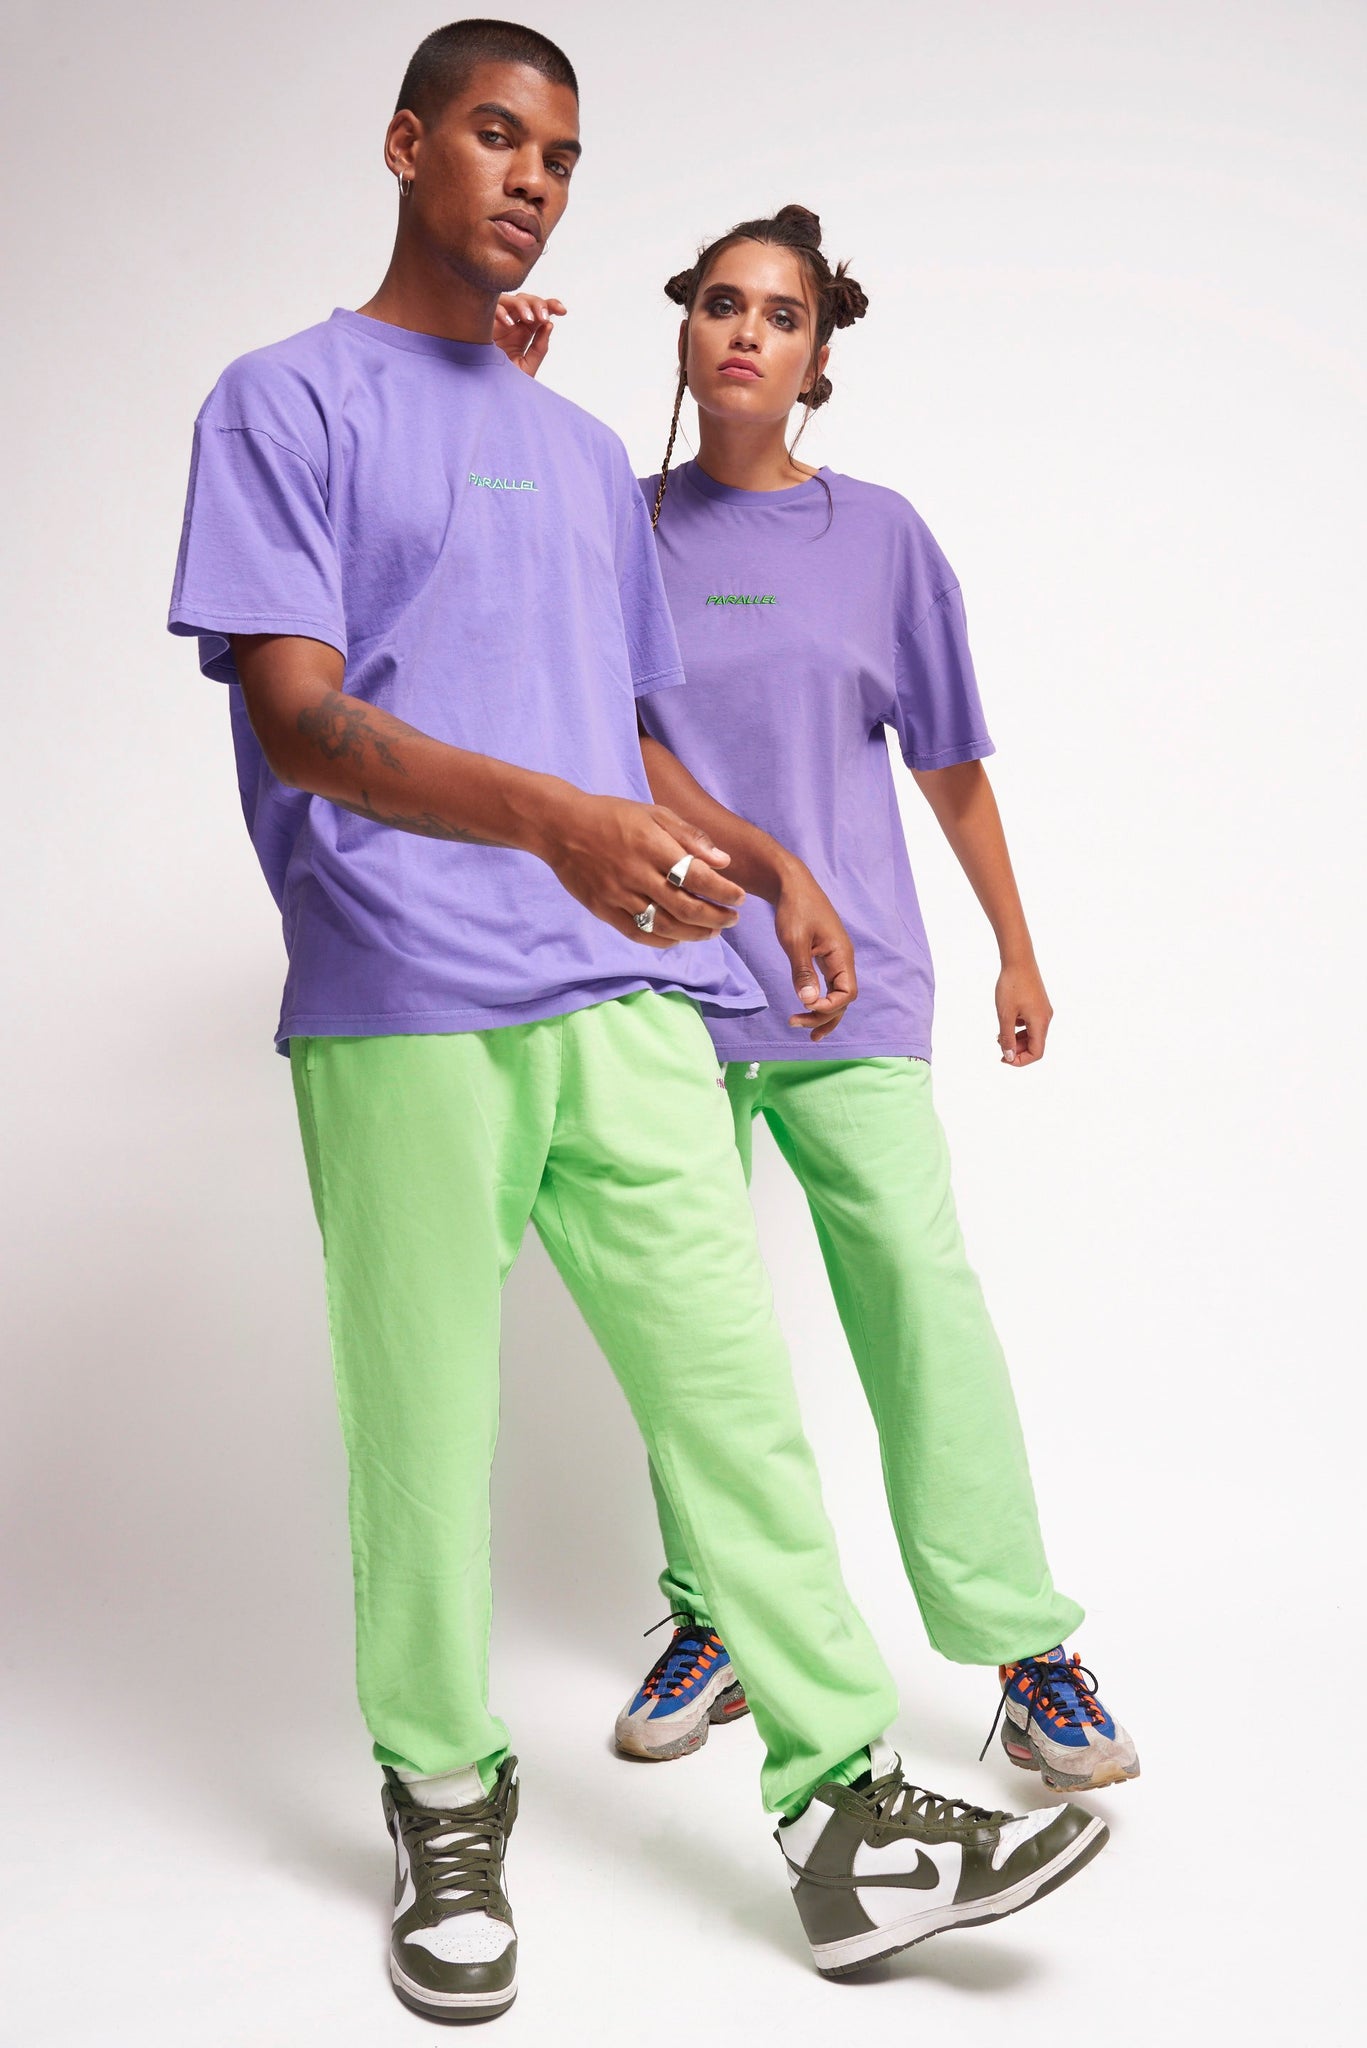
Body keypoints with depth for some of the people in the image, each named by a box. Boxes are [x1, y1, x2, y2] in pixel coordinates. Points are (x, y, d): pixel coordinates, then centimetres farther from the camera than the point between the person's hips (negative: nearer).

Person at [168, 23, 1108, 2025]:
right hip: (403, 1016, -5)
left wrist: (767, 865, 19)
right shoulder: (288, 401, 4)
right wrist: (552, 818, -26)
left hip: (625, 999, 5)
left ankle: (851, 1808, 8)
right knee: (423, 1429, 2)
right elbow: (295, 718, -10)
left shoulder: (585, 456, 24)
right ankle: (444, 1803, 21)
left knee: (738, 1392, 1)